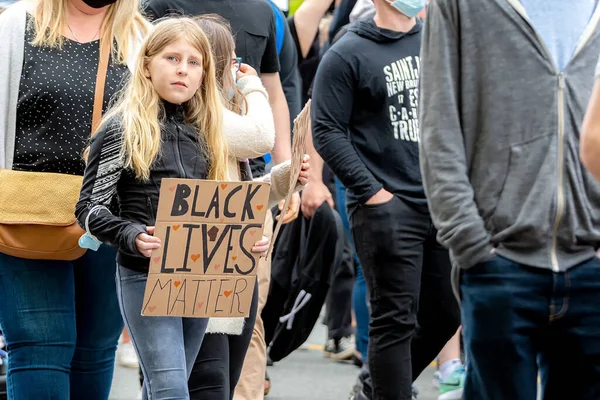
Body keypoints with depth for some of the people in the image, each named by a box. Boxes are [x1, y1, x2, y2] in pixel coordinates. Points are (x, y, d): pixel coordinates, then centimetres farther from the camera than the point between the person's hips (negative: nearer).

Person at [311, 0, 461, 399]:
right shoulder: (347, 55, -5)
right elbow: (327, 131, -8)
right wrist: (372, 192, -13)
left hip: (442, 204, 6)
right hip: (386, 208, -6)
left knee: (444, 316, 11)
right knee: (396, 321, -5)